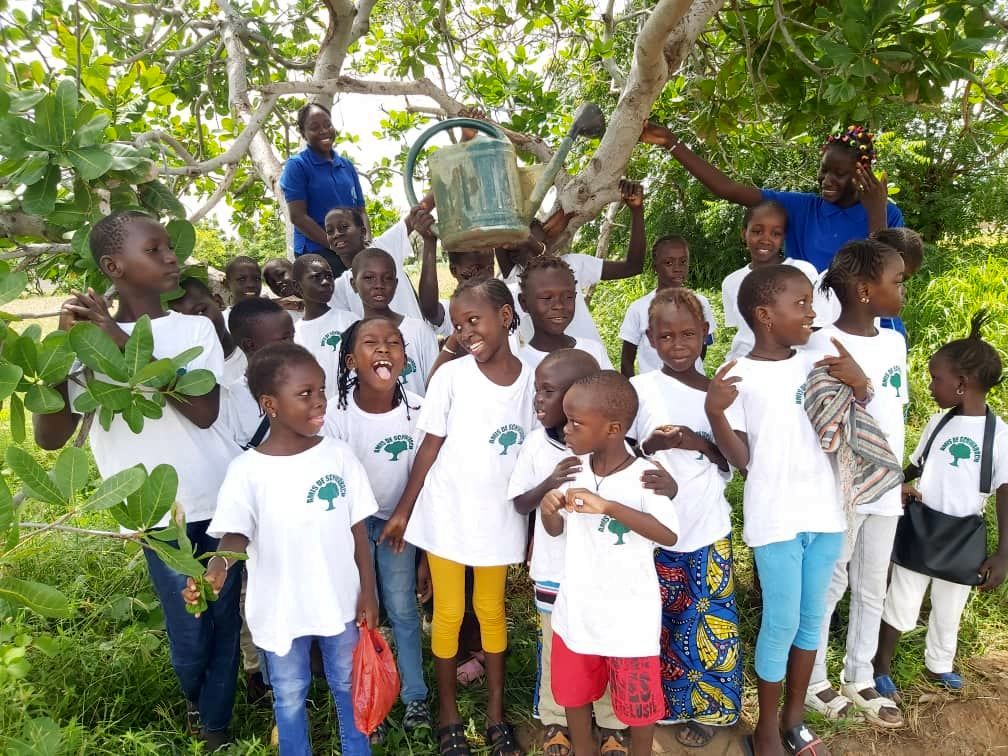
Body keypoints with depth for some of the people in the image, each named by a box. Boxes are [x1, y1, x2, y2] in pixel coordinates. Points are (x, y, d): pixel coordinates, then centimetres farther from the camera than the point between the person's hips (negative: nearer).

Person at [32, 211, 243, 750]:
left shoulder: (195, 328, 1)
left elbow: (205, 411, -14)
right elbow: (50, 437, -8)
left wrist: (129, 346, -20)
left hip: (222, 497, 2)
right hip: (161, 511, -1)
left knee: (224, 619, 10)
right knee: (188, 630, 10)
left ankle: (214, 725, 32)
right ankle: (195, 701, 43)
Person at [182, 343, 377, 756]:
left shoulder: (338, 454, -8)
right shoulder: (248, 470, -16)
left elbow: (358, 527, -2)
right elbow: (236, 534, -21)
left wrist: (368, 591, 0)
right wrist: (216, 568, -44)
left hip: (340, 602, 2)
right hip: (282, 611, -2)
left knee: (348, 686, 23)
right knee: (290, 697, 19)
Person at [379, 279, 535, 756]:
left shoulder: (533, 380, -4)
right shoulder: (451, 376, -9)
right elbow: (430, 447, -4)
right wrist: (403, 510, -5)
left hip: (500, 517, 1)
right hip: (447, 514, -1)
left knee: (491, 610, 16)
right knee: (449, 612, 10)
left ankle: (495, 711, 31)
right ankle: (447, 713, 28)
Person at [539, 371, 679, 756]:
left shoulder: (644, 476, -20)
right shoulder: (574, 468, -5)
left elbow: (669, 535, -32)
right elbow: (556, 529, 4)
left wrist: (608, 506, -40)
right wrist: (548, 509, -19)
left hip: (629, 614, -5)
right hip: (577, 607, 5)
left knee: (637, 698, 15)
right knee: (572, 691, 21)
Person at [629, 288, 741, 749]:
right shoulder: (639, 389, -6)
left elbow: (731, 465, 0)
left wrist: (700, 443, -18)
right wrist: (649, 447, -24)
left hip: (708, 530, 2)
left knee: (706, 624, 11)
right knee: (657, 623, 12)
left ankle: (703, 707, 33)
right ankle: (661, 704, 34)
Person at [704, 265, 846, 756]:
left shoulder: (816, 365, 5)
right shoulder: (739, 376, -9)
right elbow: (740, 459, -10)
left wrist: (859, 390, -5)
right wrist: (714, 413, -25)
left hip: (823, 511, 5)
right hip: (774, 517, -5)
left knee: (812, 617, 15)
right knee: (781, 622, 3)